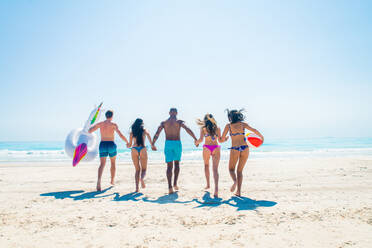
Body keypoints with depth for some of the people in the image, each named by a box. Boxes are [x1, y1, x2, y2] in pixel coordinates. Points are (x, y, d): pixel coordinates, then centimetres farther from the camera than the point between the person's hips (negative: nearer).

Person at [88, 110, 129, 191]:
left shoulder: (100, 124, 5)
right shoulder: (113, 124, -5)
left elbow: (89, 131, 9)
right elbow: (120, 135, -14)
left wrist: (93, 126, 29)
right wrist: (127, 142, -3)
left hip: (102, 145, 2)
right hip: (111, 145, -2)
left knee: (102, 164, -2)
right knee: (113, 163, 18)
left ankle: (99, 180, -28)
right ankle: (112, 181, 31)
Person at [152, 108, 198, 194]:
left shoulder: (164, 122, 7)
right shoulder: (179, 121, 1)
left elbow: (157, 133, 1)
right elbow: (188, 130, -13)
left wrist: (153, 144, 7)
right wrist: (195, 139, -11)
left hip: (168, 144, 1)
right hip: (177, 143, -1)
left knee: (169, 166, 3)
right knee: (176, 163, 18)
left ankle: (170, 187, -3)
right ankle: (175, 183, 10)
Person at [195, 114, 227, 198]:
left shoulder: (203, 128, 2)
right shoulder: (217, 128, 8)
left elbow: (201, 139, -8)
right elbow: (220, 140, 10)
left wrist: (196, 142, 13)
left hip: (207, 147, -1)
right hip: (216, 148, 1)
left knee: (206, 165, 24)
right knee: (215, 169, -5)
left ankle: (208, 184, 30)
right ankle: (216, 188, -20)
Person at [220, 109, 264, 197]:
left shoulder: (228, 125, 3)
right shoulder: (243, 124, 6)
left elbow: (222, 138, 6)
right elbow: (254, 130, -3)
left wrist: (226, 138, 29)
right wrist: (261, 136, 13)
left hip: (235, 149, -2)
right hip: (245, 148, 2)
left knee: (231, 169, 16)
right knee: (240, 170, 15)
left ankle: (235, 181, -15)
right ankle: (239, 191, 9)